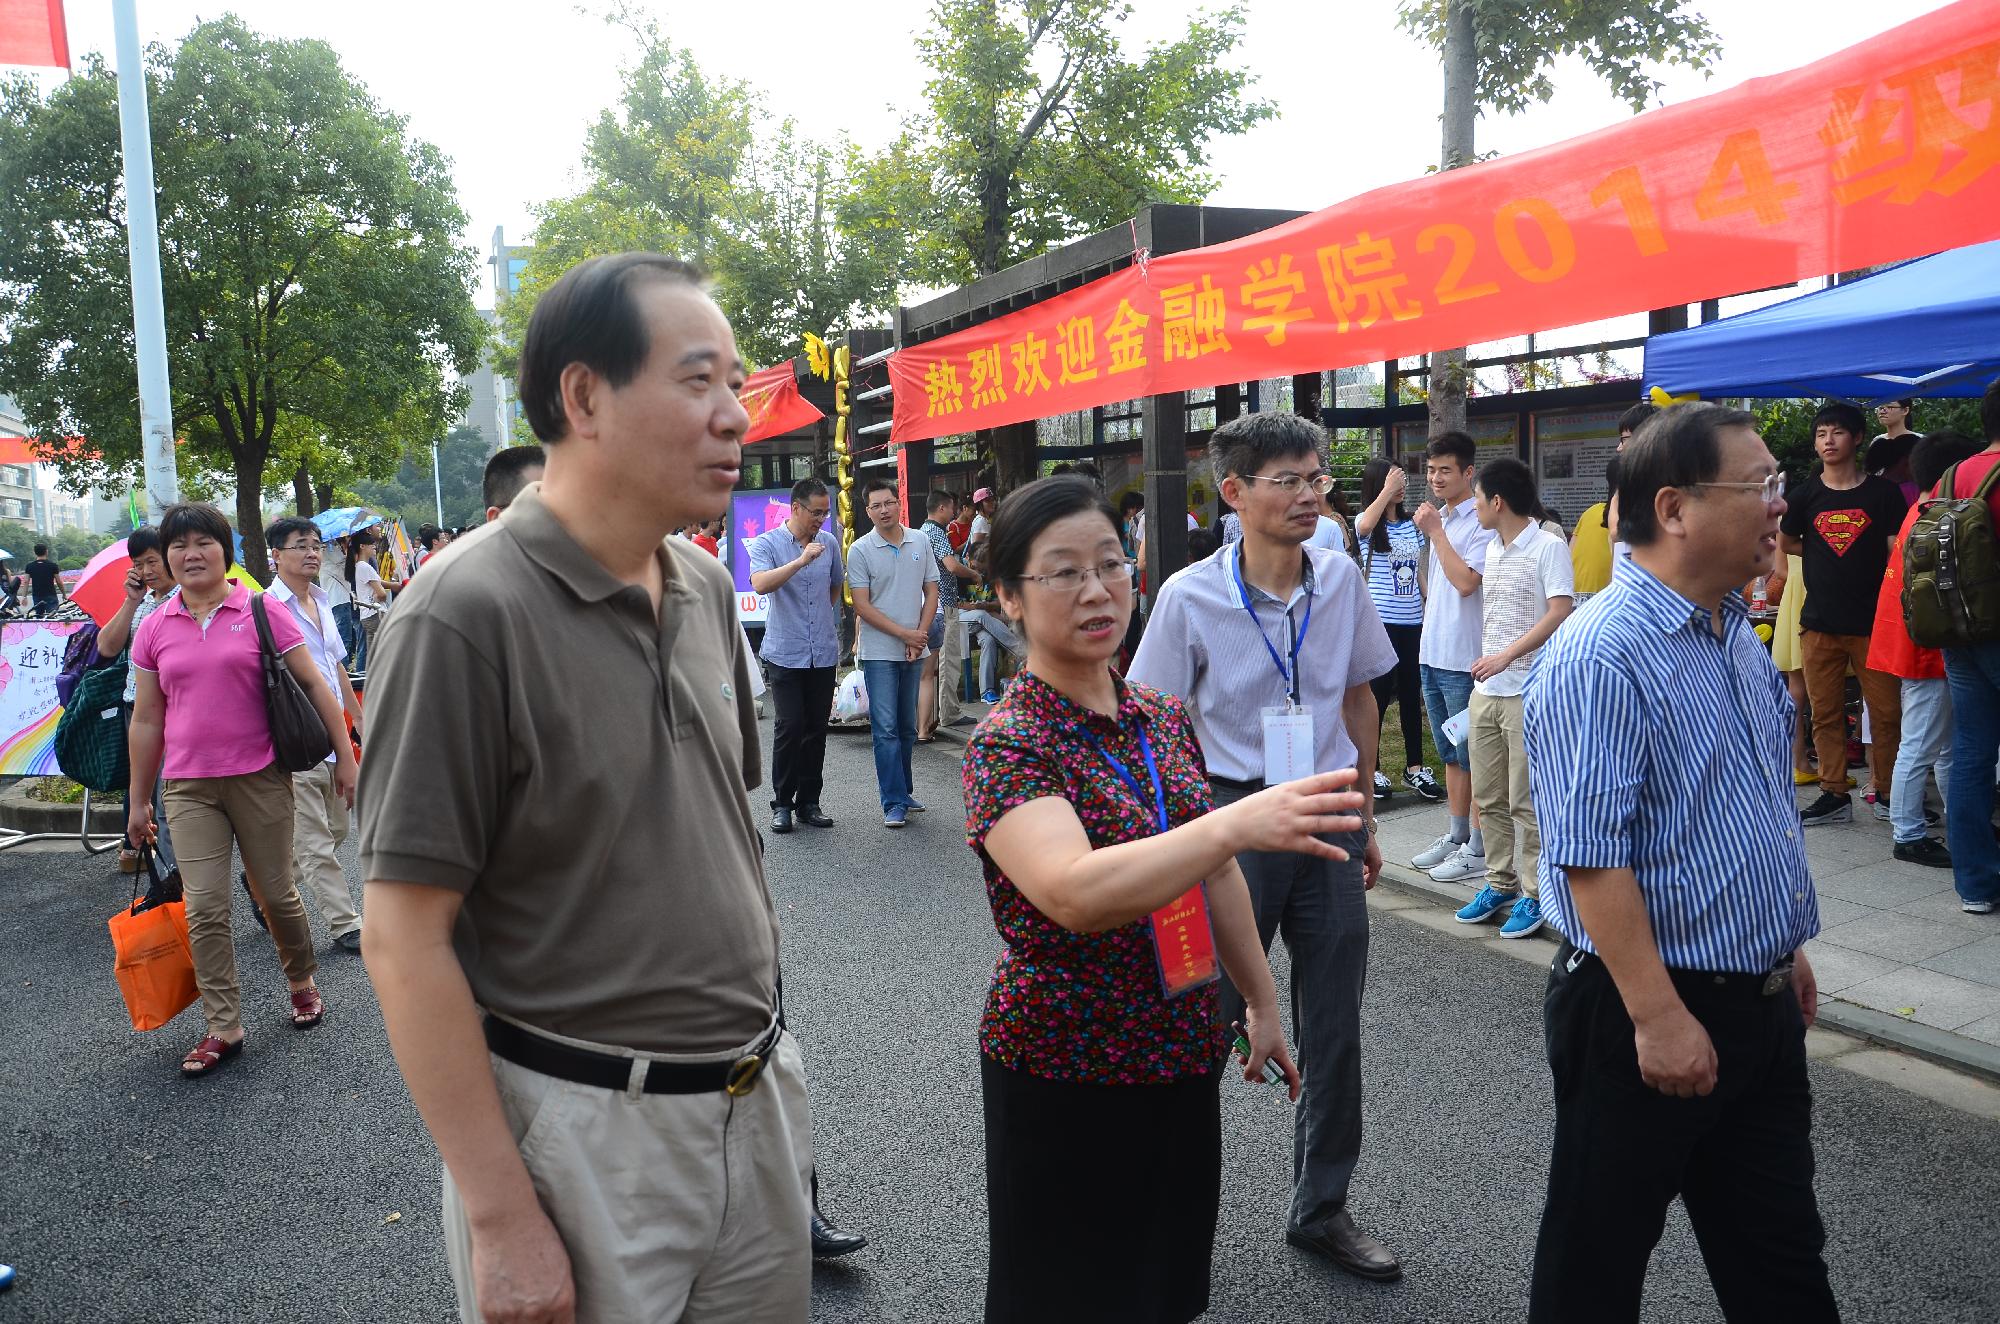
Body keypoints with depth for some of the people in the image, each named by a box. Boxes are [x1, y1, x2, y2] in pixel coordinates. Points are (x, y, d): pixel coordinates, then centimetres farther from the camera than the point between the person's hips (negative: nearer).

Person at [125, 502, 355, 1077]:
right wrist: (137, 801, 13)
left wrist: (346, 759, -5)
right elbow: (146, 720, 11)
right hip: (188, 787, 2)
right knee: (204, 909, -1)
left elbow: (315, 686, -1)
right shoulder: (155, 629, 5)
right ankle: (223, 1028, 9)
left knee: (275, 893, 8)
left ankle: (302, 980, 34)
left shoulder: (261, 613, -3)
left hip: (260, 777, -2)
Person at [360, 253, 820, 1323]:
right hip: (582, 1134, -6)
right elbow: (405, 934, -18)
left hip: (755, 1105, 7)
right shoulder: (467, 613, -18)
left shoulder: (708, 590, 4)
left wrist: (767, 1060, 13)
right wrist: (501, 1219, -16)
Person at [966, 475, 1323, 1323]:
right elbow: (1074, 893, -36)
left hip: (1182, 1054, 6)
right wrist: (1237, 823, -46)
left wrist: (1261, 1001, 18)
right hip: (1065, 1071, -6)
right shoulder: (1009, 744, -18)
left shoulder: (1164, 718, 2)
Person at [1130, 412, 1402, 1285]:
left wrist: (1363, 814, 14)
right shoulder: (1191, 597, -12)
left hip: (1327, 817, 4)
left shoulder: (1341, 579, -1)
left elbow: (1359, 697, 12)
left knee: (1335, 1029, 13)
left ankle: (1321, 1208, 33)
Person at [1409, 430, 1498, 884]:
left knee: (1472, 756, -1)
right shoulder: (1439, 519, 14)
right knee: (1450, 753, 16)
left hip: (1464, 658, -9)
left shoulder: (1481, 523, -13)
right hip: (1434, 653, 9)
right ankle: (1456, 837, 26)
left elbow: (1465, 581, -24)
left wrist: (1434, 532, -17)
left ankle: (1478, 849, 6)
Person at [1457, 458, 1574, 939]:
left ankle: (1534, 895, 9)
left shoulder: (1548, 547, -9)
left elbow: (1560, 613, -18)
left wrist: (1507, 655, -21)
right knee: (1488, 798, 12)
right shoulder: (1492, 551, 15)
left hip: (1528, 695, -8)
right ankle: (1500, 885, 24)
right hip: (1486, 691, 8)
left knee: (1526, 802, -2)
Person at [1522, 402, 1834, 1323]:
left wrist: (1785, 947, 20)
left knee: (1778, 1250, 22)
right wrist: (1658, 1018, -24)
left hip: (1763, 1004, 9)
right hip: (1652, 1012, -8)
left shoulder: (1735, 633, 7)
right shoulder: (1603, 657, -23)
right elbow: (1590, 858, -26)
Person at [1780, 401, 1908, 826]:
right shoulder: (1805, 495, 7)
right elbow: (1788, 544, 21)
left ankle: (1888, 792, 11)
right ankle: (1834, 795, 14)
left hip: (1873, 621, -2)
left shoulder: (1883, 493, 2)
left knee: (1886, 713, -1)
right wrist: (1828, 554, 8)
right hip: (1819, 622, 2)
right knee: (1825, 713, 5)